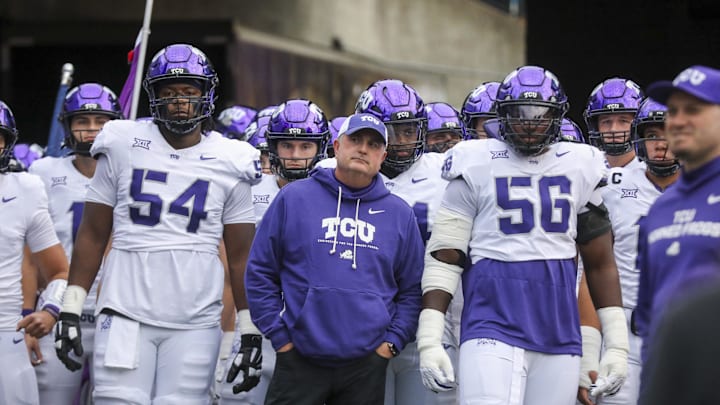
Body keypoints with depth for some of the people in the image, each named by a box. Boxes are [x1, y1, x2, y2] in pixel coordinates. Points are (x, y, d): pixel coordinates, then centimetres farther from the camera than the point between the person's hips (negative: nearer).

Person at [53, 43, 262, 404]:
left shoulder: (228, 163, 7)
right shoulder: (122, 147, 5)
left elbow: (240, 257, 10)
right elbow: (92, 236, 9)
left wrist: (250, 331, 6)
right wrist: (71, 310, 4)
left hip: (195, 324, 0)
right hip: (126, 315, 0)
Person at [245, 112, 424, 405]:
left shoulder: (399, 214, 10)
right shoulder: (294, 198, 4)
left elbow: (411, 290, 14)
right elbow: (260, 272, 5)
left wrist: (392, 342, 1)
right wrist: (279, 336, 0)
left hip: (366, 366, 2)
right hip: (299, 361, -2)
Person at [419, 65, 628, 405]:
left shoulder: (579, 169, 10)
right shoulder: (477, 167, 1)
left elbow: (600, 263, 15)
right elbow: (443, 257, 0)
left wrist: (617, 345, 11)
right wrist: (429, 341, -7)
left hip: (560, 338, 4)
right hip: (493, 328, -3)